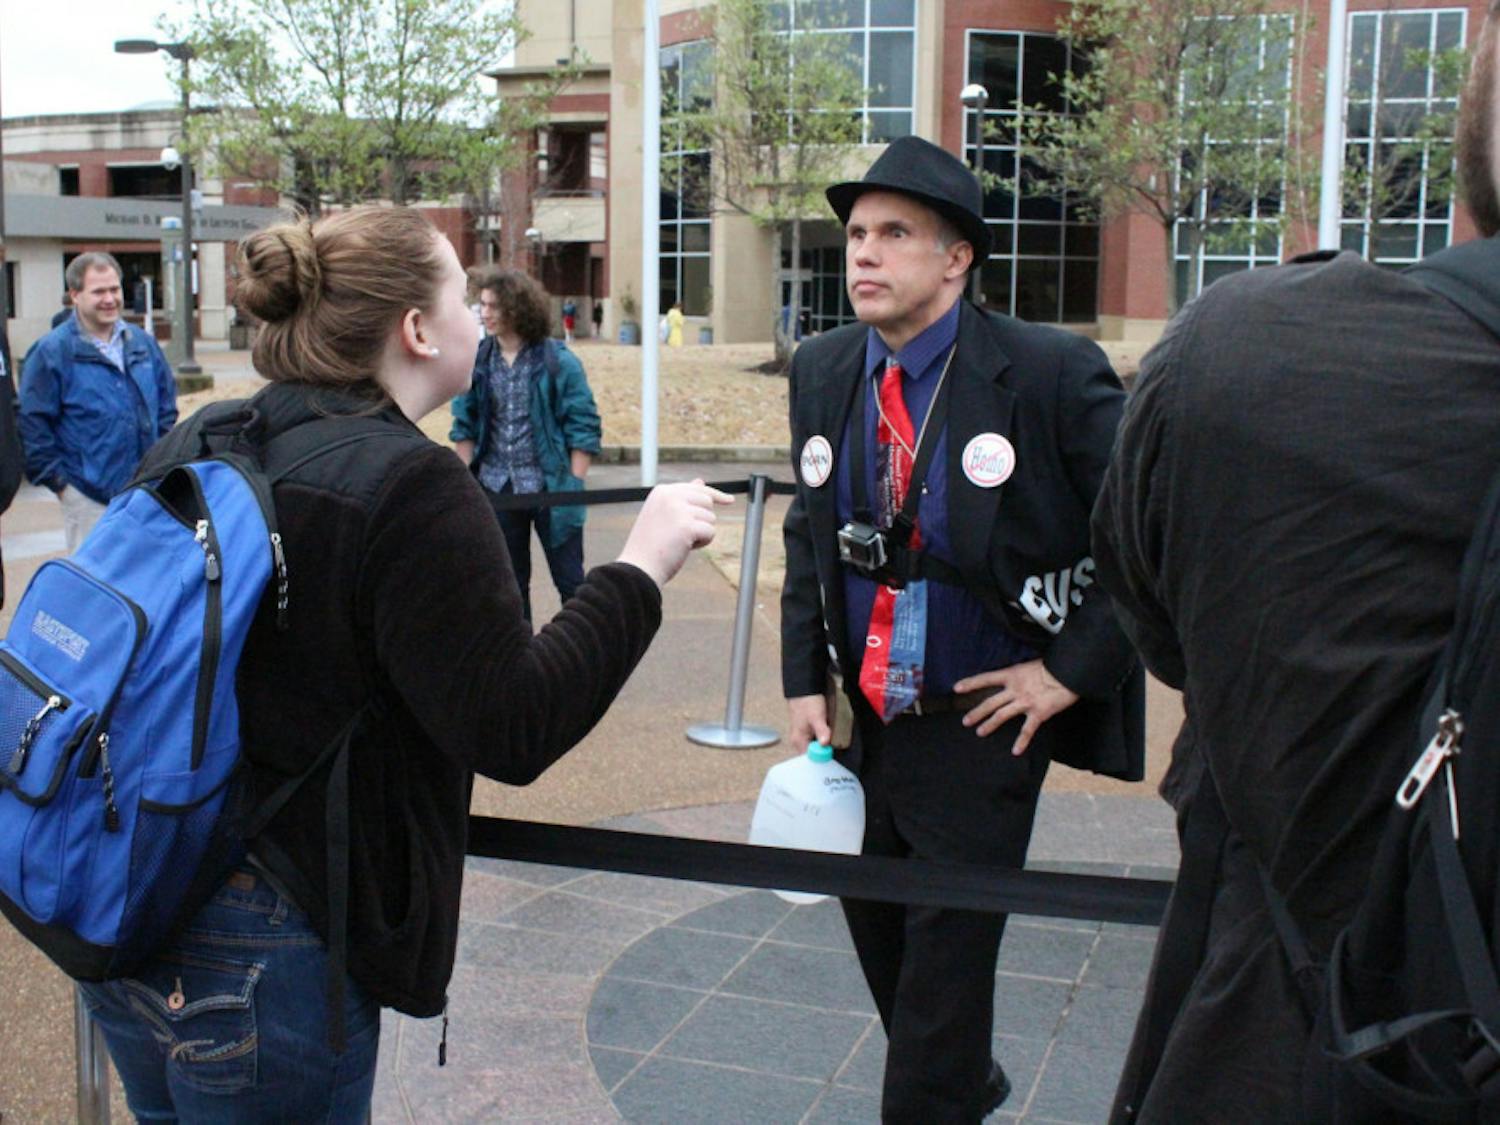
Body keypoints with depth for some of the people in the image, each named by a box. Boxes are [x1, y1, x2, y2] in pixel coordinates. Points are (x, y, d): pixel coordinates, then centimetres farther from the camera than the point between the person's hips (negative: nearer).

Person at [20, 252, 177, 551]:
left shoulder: (142, 343, 9)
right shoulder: (52, 352, -7)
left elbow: (167, 403, 19)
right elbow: (33, 423, -8)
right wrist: (57, 481, -9)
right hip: (89, 500, -5)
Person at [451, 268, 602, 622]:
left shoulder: (560, 363, -8)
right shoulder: (476, 361, 3)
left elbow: (583, 430, -6)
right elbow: (464, 426, 8)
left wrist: (574, 486, -10)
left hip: (549, 487, -4)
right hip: (496, 489, 4)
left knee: (570, 579, 2)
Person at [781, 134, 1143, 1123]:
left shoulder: (1052, 372, -17)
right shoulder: (822, 370, 1)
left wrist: (1074, 669, -15)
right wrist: (805, 679, 7)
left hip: (983, 727, -6)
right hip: (864, 720, 6)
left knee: (947, 956, 3)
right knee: (876, 926, 21)